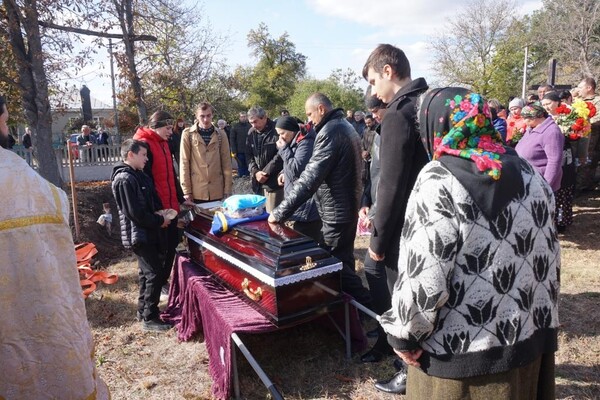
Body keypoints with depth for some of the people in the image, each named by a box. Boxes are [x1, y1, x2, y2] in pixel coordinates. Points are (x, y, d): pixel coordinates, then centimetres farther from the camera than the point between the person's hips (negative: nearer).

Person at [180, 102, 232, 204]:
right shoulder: (188, 134, 1)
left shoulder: (220, 134, 6)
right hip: (196, 192, -1)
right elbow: (184, 163, -1)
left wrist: (227, 190, 0)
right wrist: (186, 191, -6)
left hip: (217, 192, 1)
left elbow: (226, 163, 5)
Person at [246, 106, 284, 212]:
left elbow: (280, 155, -12)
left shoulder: (276, 131, -9)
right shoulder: (251, 133, 11)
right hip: (257, 182, 6)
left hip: (273, 182, -6)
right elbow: (249, 155, 11)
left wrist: (265, 173, -12)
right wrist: (255, 172, -5)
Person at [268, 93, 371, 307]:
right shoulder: (345, 126, 12)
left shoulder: (331, 131, -20)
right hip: (347, 207, 10)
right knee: (344, 260, 18)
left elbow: (311, 178, -28)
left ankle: (366, 305, 10)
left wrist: (280, 212, -27)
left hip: (336, 212, -10)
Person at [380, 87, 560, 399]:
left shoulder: (438, 182, -19)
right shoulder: (529, 174, 2)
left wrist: (403, 334, -9)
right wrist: (542, 322, 17)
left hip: (459, 349, -6)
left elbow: (423, 278, -23)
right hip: (528, 337, 7)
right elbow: (550, 256, 7)